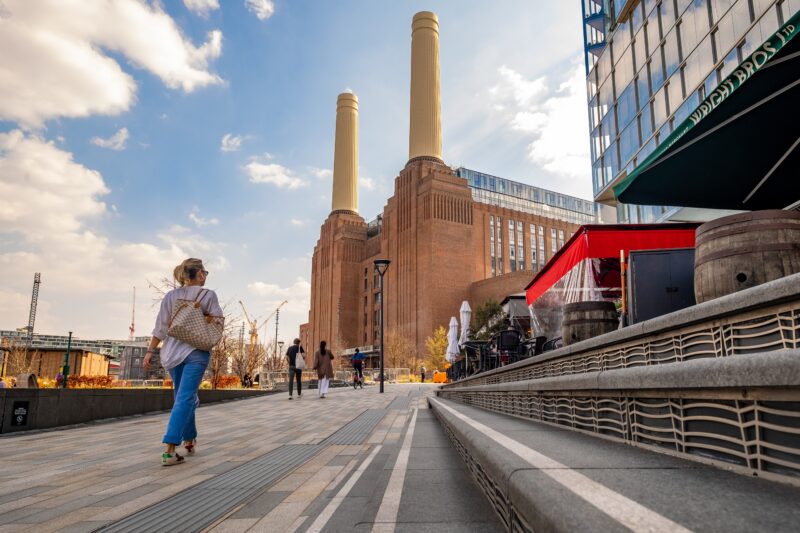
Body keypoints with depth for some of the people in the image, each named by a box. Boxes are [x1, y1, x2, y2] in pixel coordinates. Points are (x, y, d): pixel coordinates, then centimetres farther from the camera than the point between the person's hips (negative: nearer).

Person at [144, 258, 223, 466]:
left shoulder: (171, 296, 5)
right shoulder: (208, 295, -5)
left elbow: (161, 327, 2)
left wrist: (150, 351, 6)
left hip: (173, 352, 5)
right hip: (197, 351, -4)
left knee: (184, 397, 20)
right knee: (184, 399, -5)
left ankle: (189, 441, 31)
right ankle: (169, 450, -14)